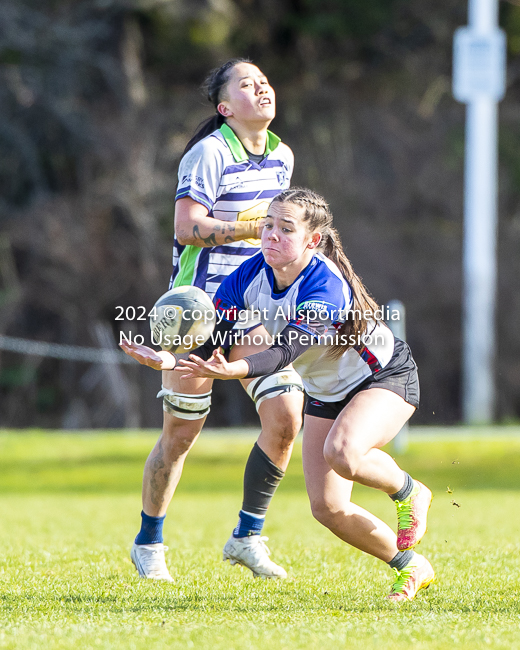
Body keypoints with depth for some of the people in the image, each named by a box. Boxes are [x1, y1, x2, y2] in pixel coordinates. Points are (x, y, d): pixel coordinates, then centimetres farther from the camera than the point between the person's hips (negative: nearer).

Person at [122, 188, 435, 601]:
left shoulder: (326, 286, -34)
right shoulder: (250, 277, -15)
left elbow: (285, 350, -44)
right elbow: (210, 337, -17)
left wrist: (234, 370, -62)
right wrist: (171, 361, -38)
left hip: (385, 376, -7)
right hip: (326, 392, 7)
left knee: (342, 452, -36)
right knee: (327, 507, -4)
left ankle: (409, 492, -4)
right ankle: (411, 567, 17)